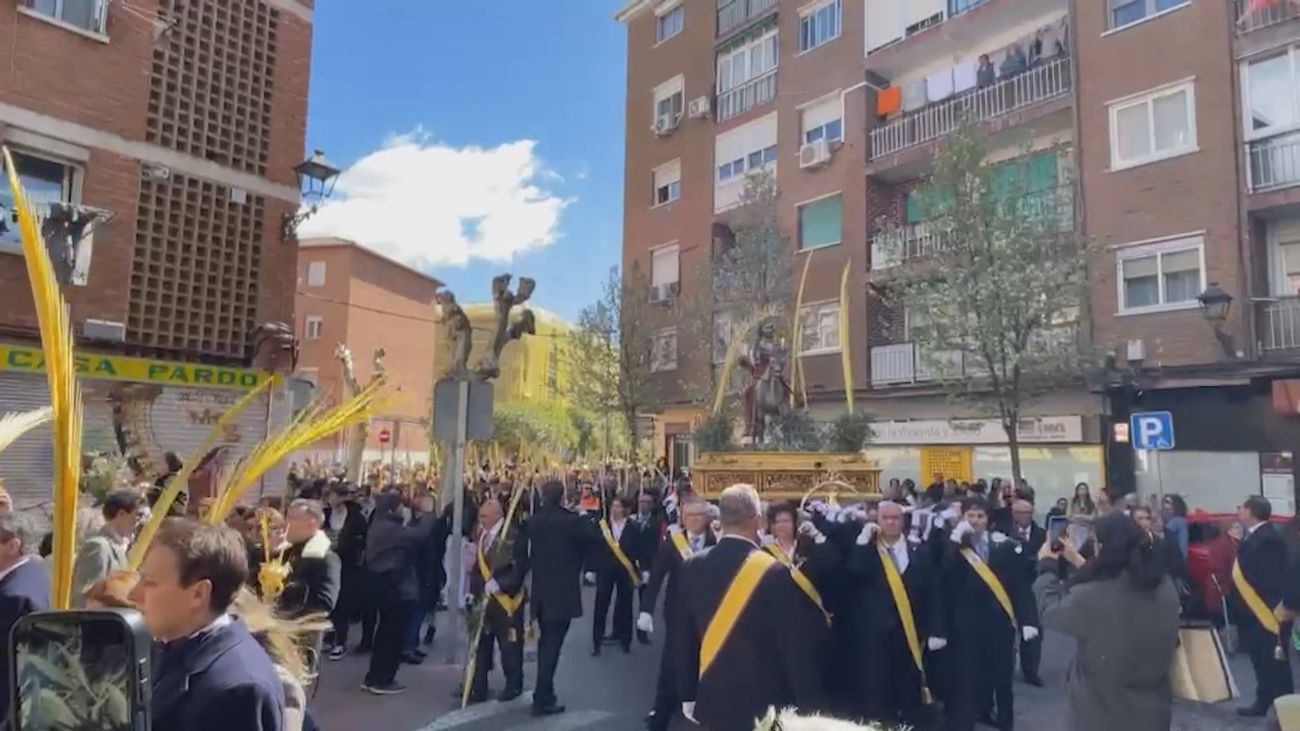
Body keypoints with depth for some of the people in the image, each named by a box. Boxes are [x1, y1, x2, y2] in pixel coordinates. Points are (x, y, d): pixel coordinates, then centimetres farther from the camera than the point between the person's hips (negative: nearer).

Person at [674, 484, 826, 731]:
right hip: (765, 704, -4)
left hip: (714, 700, 5)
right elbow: (796, 648, -14)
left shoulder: (693, 567, -4)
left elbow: (684, 639, 4)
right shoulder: (774, 572, -20)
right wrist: (808, 707, -3)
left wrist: (688, 694, 15)